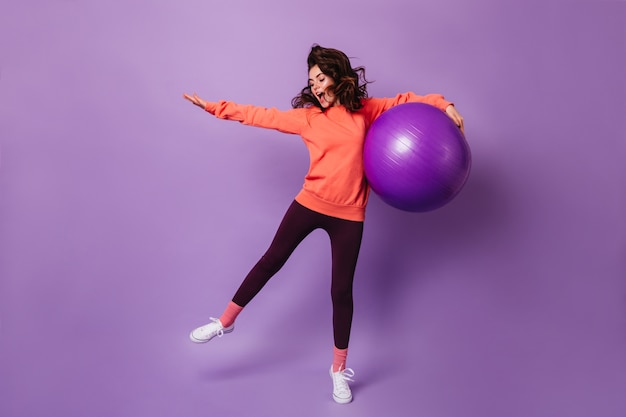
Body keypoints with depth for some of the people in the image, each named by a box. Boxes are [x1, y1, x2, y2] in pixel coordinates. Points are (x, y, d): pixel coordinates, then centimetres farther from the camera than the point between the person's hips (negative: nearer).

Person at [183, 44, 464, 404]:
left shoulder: (365, 110, 3)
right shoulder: (307, 117, 2)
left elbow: (404, 101, 11)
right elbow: (261, 115, 3)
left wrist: (444, 105, 0)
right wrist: (214, 107, 4)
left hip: (349, 215, 0)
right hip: (310, 203, 1)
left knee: (342, 290, 6)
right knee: (272, 260, 7)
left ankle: (339, 369, 22)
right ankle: (225, 322, 26)